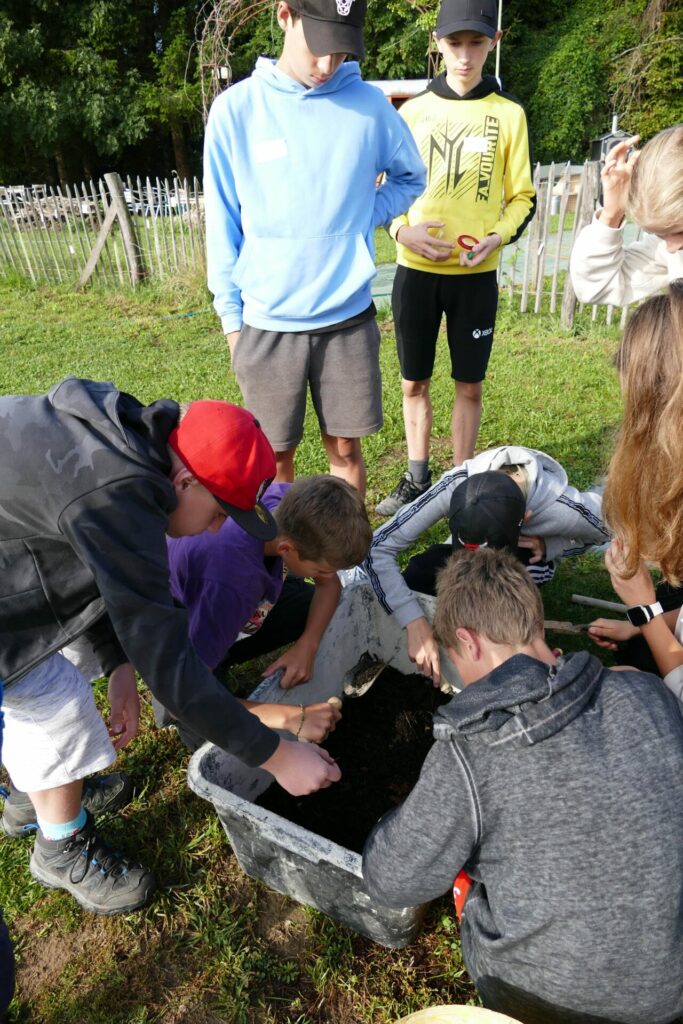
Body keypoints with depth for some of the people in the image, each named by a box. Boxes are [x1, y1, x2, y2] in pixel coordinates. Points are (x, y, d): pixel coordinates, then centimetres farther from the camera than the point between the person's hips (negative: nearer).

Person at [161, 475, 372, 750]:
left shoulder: (295, 505, -26)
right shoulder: (228, 578, -45)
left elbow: (330, 584, -7)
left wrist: (307, 645, -23)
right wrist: (291, 717, -39)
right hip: (183, 636, -6)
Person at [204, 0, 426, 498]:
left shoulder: (370, 105, 0)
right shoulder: (236, 108, -2)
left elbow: (411, 178, 15)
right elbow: (222, 224, 2)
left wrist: (364, 216, -1)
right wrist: (232, 316, 2)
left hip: (349, 319, 1)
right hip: (266, 325, 0)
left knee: (345, 447, 9)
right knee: (275, 455, 10)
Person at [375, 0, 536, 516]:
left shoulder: (508, 114, 4)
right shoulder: (412, 111, 7)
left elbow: (522, 197, 6)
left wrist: (497, 237, -15)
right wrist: (403, 230, -10)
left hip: (476, 275, -1)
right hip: (415, 271, 1)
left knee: (470, 384, 4)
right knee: (414, 382, 7)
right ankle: (417, 479, 24)